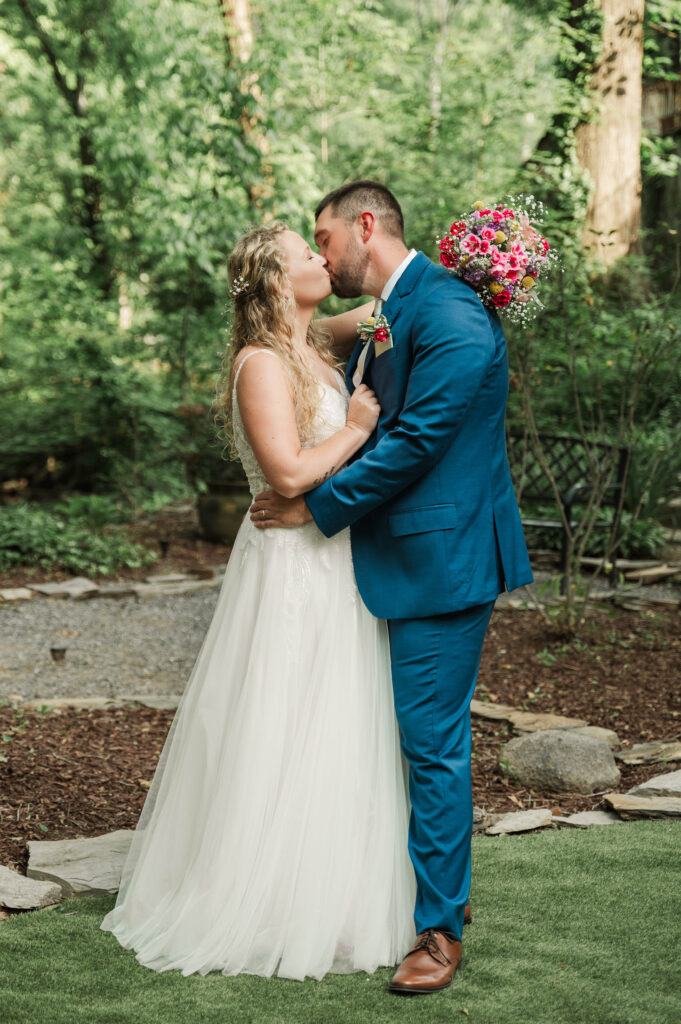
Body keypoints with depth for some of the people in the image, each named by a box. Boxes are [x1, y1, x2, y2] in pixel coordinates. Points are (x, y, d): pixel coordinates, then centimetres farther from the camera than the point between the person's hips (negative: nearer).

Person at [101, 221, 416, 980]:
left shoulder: (315, 351, 10)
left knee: (333, 738, 15)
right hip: (291, 569, -9)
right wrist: (356, 429, -12)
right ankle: (264, 910, 10)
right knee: (283, 743, -2)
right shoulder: (262, 364, -16)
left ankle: (324, 901, 27)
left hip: (333, 565, 9)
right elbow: (289, 472, -24)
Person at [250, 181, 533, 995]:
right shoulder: (381, 321, 13)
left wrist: (316, 507, -14)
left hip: (441, 559, -10)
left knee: (432, 740, -3)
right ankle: (434, 885, 34)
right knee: (415, 735, 18)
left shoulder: (446, 314, -17)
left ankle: (440, 927, 8)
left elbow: (417, 439, -22)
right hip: (391, 559, 10)